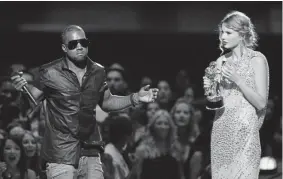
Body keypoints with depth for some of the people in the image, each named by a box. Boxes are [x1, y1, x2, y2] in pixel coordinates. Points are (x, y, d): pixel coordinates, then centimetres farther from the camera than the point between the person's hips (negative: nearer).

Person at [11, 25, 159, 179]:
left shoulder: (97, 72, 6)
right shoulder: (50, 73, -8)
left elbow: (106, 102, 20)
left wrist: (135, 98, 9)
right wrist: (21, 91, -26)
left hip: (90, 153, 4)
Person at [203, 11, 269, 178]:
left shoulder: (257, 60, -5)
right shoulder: (221, 61, 10)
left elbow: (261, 103, -9)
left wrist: (237, 80, -16)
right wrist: (209, 88, -4)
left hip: (244, 132, -5)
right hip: (221, 131, 5)